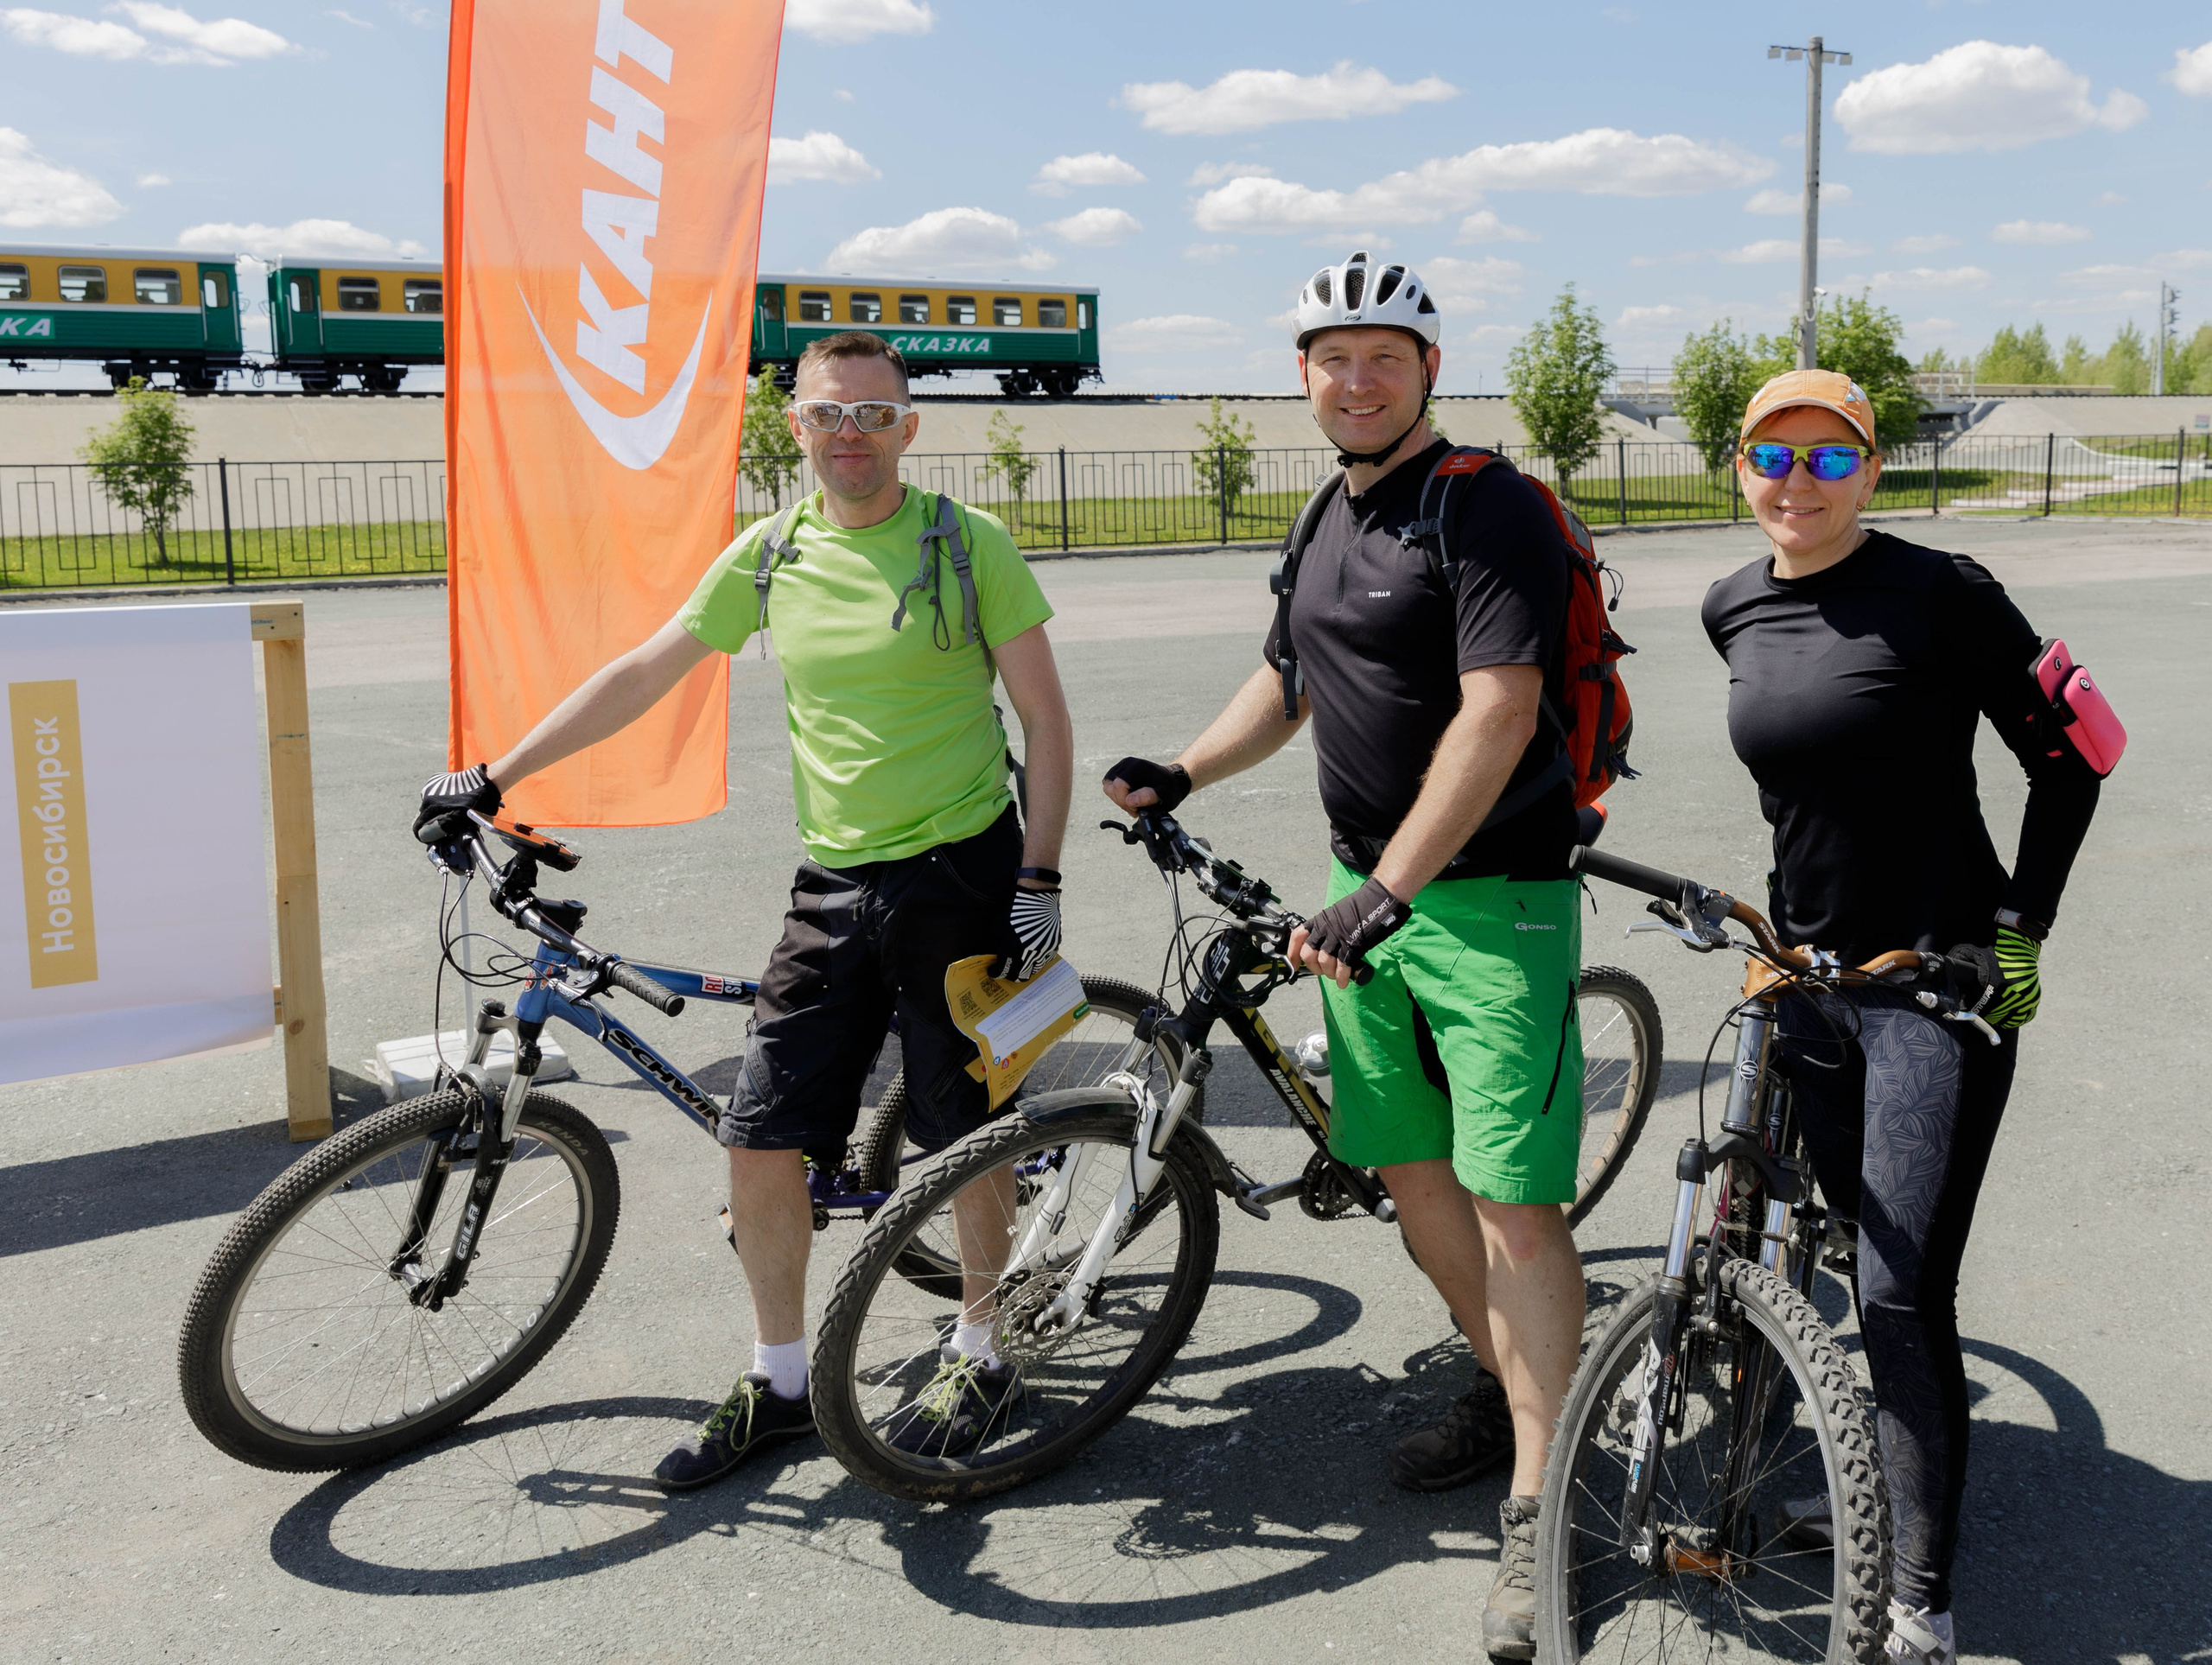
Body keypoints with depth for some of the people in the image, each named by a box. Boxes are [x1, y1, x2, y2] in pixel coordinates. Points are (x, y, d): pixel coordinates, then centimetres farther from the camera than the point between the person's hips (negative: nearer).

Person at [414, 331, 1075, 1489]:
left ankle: (981, 1358, 27)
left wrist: (1040, 881, -10)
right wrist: (494, 775, 12)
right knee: (759, 1138, 2)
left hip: (961, 876, -4)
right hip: (833, 886, 4)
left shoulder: (967, 546, -4)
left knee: (967, 1136, 4)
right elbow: (642, 675, 12)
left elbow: (1045, 717, -3)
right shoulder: (770, 555, 6)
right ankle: (780, 1381, 20)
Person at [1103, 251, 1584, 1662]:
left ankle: (1541, 1504, 1)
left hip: (1490, 893, -8)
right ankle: (1508, 1392, 34)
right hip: (1372, 888, 9)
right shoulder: (1331, 520, 14)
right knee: (1410, 1168, 15)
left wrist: (1393, 886, -29)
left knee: (1513, 1198, -9)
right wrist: (1184, 773, 10)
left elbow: (1499, 712, -23)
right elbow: (1289, 682, 26)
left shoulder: (1488, 508, -13)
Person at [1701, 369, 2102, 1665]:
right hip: (1809, 975, 6)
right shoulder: (1734, 611, 6)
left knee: (1901, 1293, -8)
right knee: (1870, 1262, 18)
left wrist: (2020, 928, -10)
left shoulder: (1942, 594, -13)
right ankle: (1903, 1487, 37)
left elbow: (2066, 762, -6)